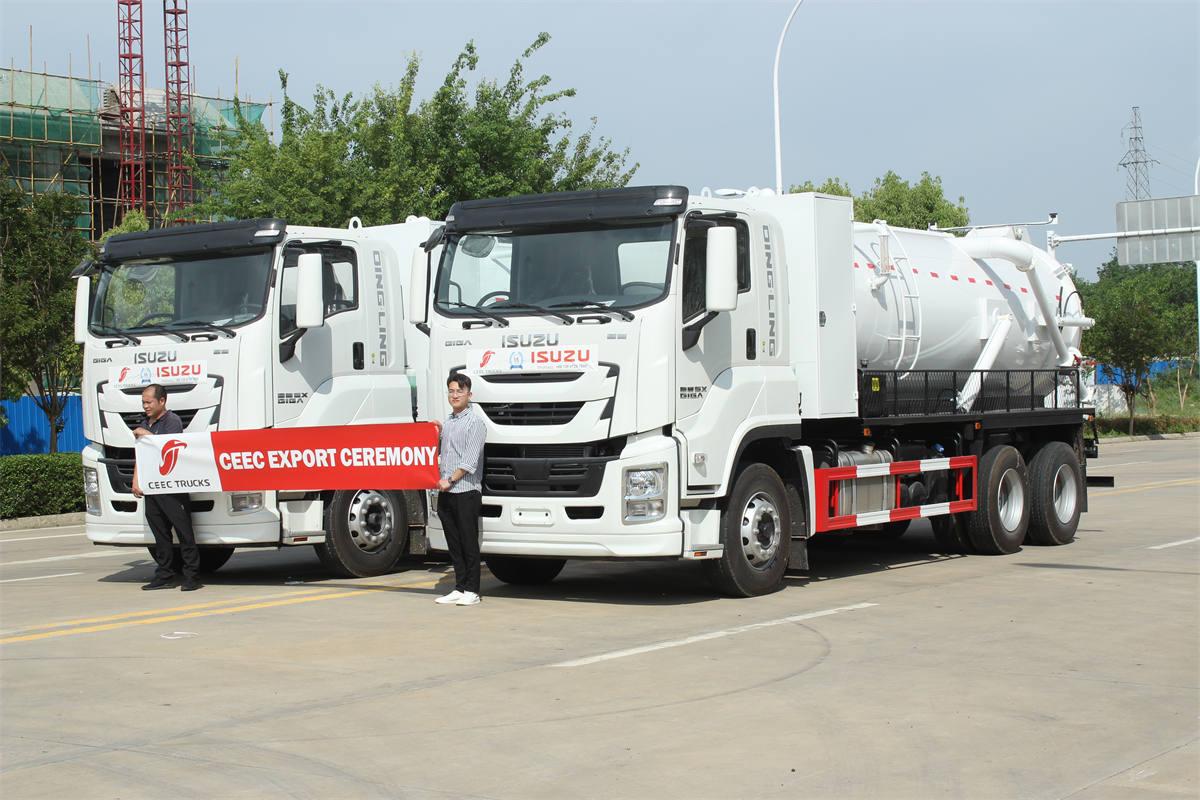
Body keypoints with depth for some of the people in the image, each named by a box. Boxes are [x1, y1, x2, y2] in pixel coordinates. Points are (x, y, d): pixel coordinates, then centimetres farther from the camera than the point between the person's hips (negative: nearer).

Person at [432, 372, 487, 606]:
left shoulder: (475, 421, -6)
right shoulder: (447, 422, 19)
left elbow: (471, 460, -13)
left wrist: (450, 480, -16)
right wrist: (438, 435, 13)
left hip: (466, 491, -7)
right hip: (446, 492, 7)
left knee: (469, 542, -4)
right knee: (454, 543, 9)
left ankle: (472, 591, 0)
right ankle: (459, 588, 15)